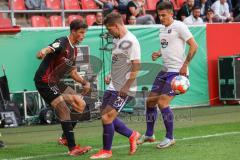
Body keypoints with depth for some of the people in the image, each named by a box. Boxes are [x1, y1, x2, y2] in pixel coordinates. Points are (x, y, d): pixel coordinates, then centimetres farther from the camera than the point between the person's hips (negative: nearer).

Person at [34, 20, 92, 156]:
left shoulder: (74, 50, 13)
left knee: (80, 104, 9)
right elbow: (48, 49, -38)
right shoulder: (62, 43, -16)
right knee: (65, 111, -17)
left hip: (56, 82, 10)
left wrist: (85, 82, 7)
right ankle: (72, 148, -14)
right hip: (44, 81, -10)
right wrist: (43, 52, -62)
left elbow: (72, 72, 23)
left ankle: (66, 138, 18)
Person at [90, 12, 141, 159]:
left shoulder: (131, 41, -15)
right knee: (106, 116, 11)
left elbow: (136, 66, -19)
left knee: (107, 118, -9)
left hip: (124, 90, -9)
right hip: (113, 87, 9)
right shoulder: (116, 40, 12)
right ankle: (132, 135, 29)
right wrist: (111, 76, 12)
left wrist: (126, 87, -21)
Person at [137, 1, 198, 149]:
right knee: (150, 100, 8)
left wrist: (185, 65, -18)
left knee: (162, 103, -14)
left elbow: (194, 46, -14)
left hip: (178, 71, -8)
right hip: (165, 70, 9)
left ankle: (170, 138, 1)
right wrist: (158, 54, 6)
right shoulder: (162, 29, 14)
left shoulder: (179, 26, -11)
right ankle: (149, 135, 23)